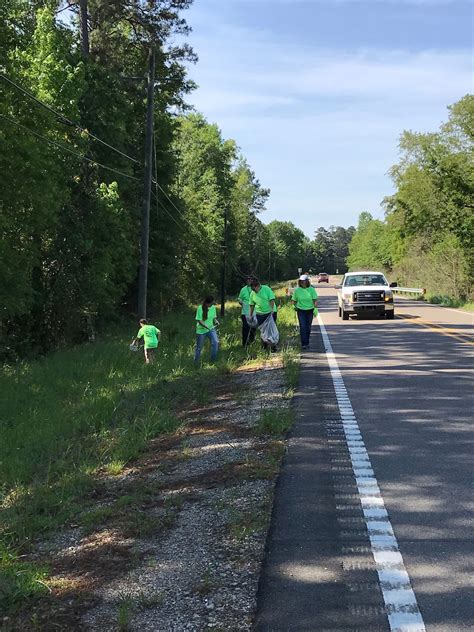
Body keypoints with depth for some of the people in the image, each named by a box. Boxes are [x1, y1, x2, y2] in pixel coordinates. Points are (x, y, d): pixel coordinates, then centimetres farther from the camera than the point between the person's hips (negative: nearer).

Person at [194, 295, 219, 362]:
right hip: (201, 330, -3)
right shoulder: (200, 308, -17)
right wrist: (206, 327, -31)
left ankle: (213, 359, -7)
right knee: (199, 347, 8)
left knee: (215, 342, -21)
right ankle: (196, 361, 29)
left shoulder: (213, 307, -2)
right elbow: (199, 320, -18)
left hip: (211, 329, 3)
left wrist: (216, 321, -12)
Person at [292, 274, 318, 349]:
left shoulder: (311, 289, -2)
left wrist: (315, 308, -12)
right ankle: (303, 344, -9)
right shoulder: (297, 290, -1)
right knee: (302, 327, -9)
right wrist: (295, 306, -6)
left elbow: (315, 300, -3)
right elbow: (293, 300, 9)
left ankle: (307, 343, 24)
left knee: (308, 327, 10)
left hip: (310, 310, 1)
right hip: (301, 311, -1)